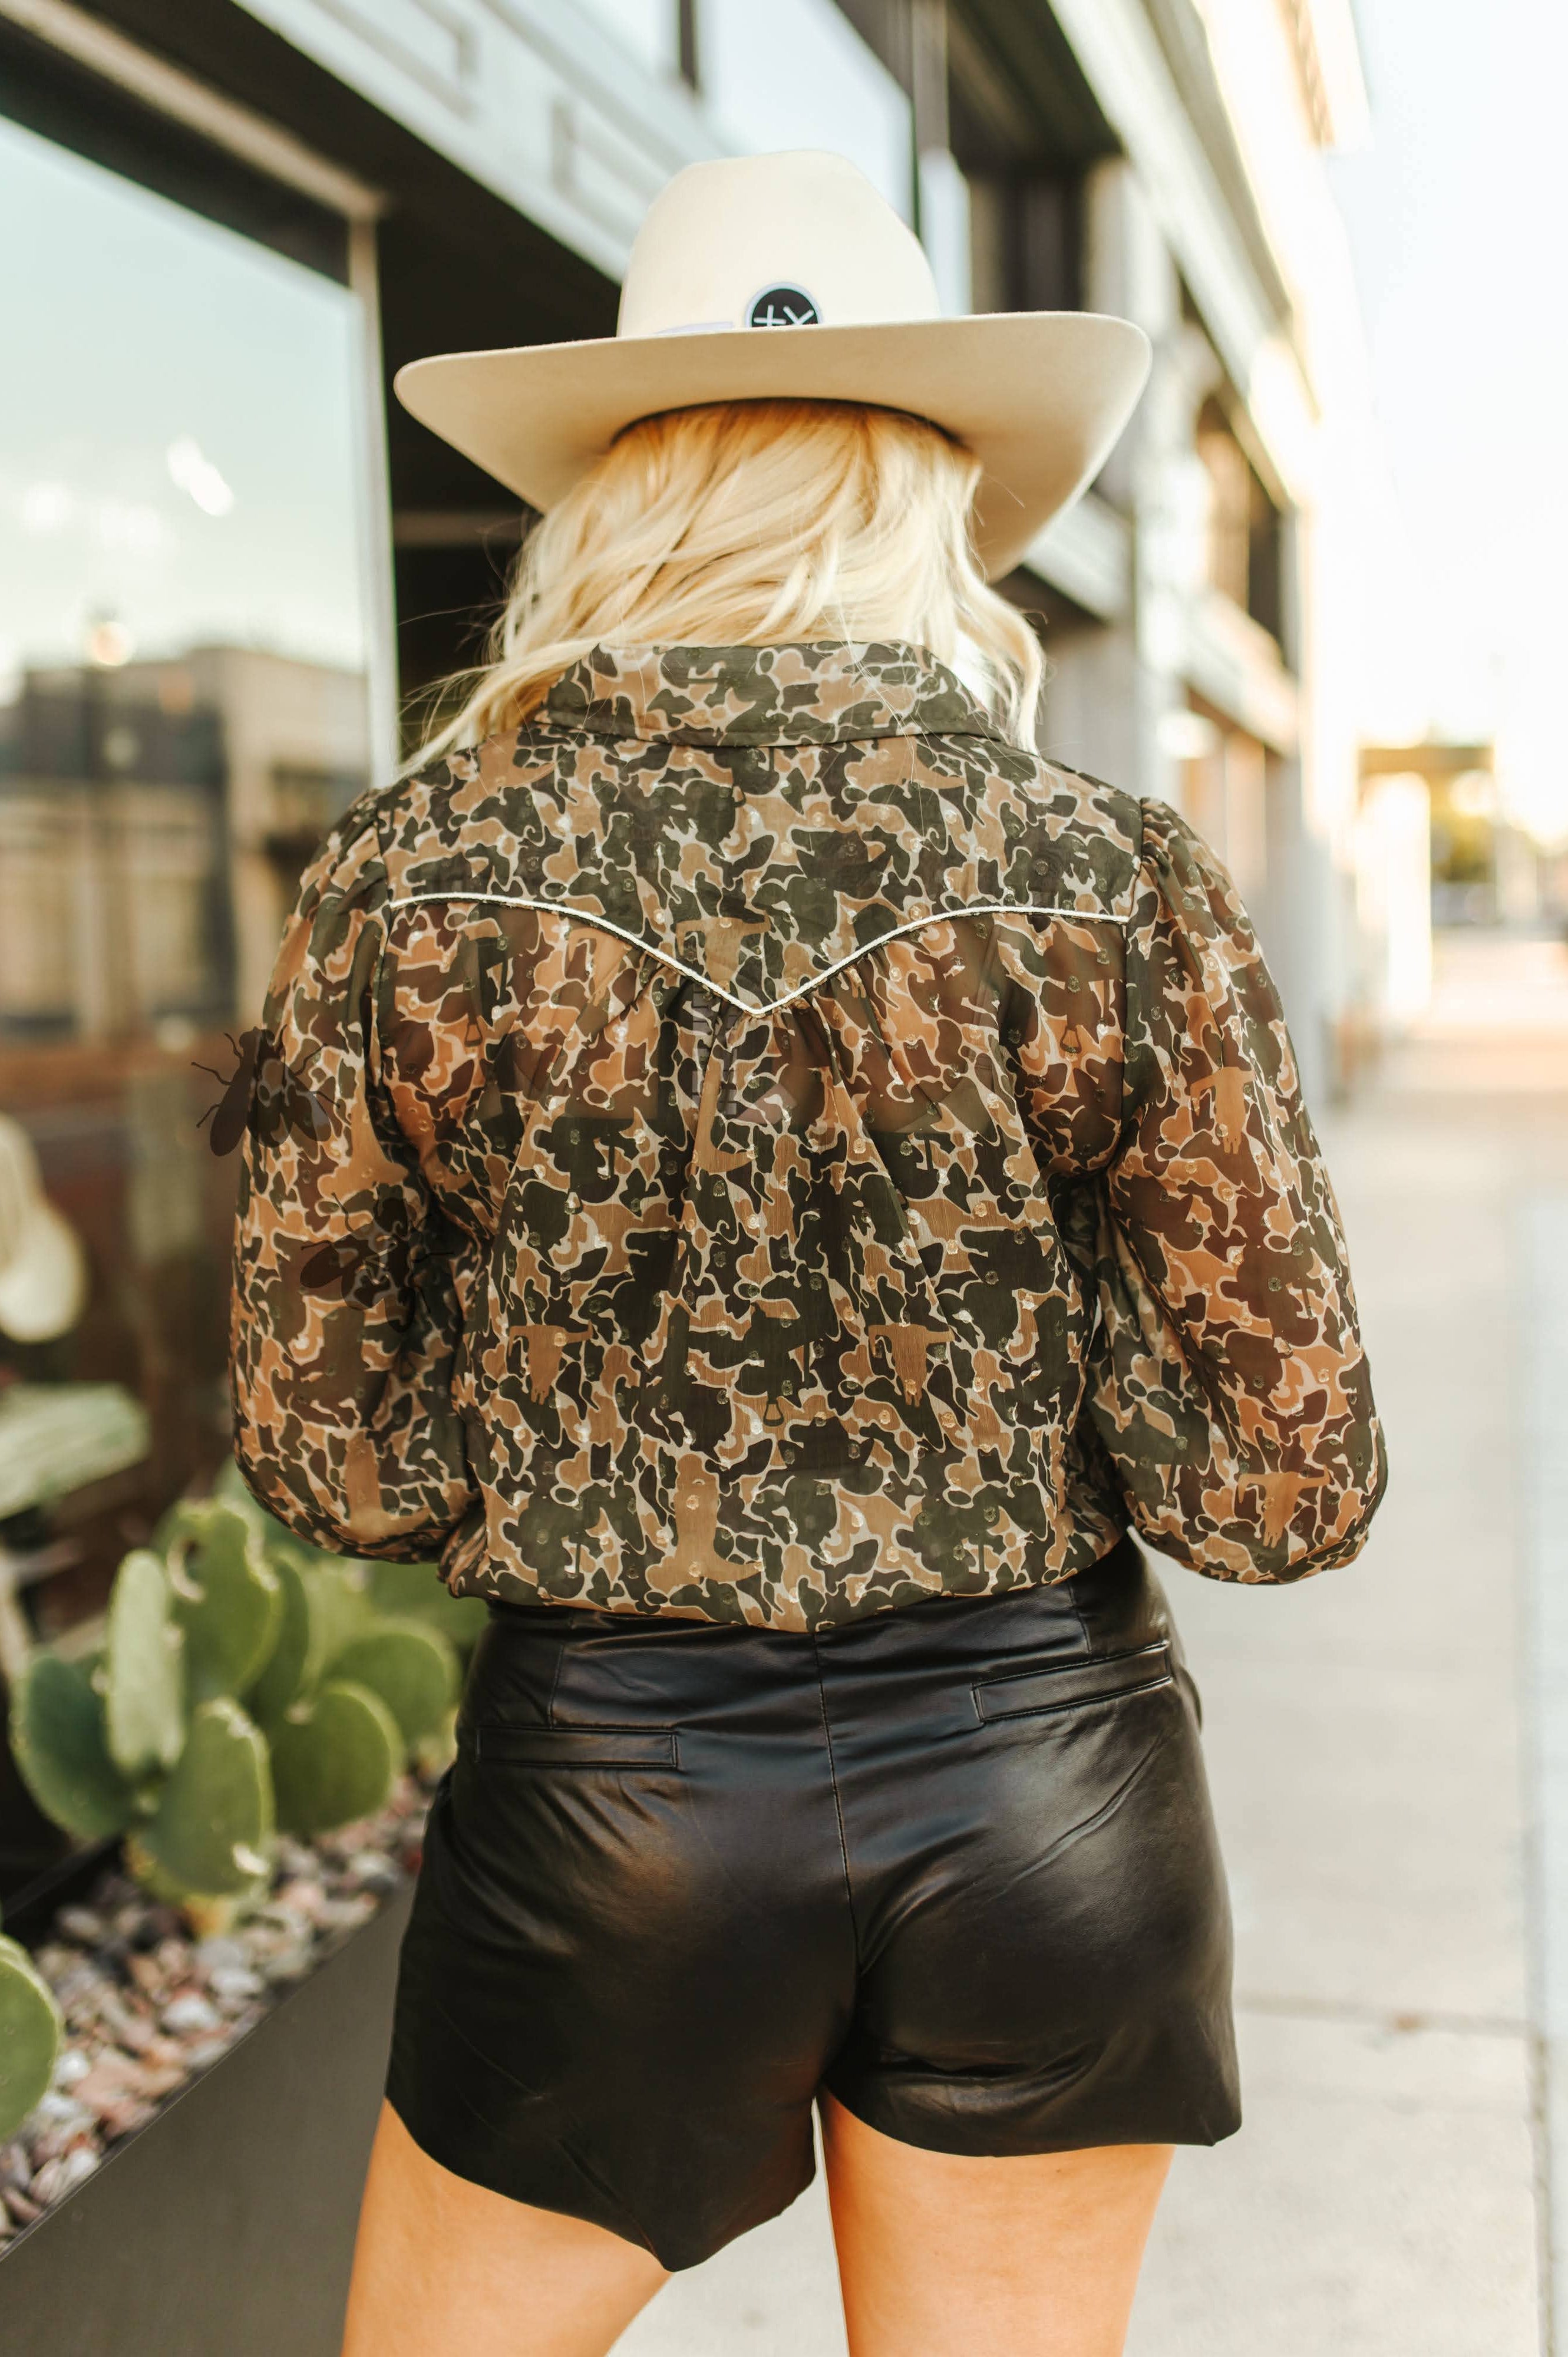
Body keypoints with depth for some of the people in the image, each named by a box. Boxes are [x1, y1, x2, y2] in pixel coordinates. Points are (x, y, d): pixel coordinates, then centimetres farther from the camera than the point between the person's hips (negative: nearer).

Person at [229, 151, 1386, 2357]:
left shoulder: (408, 879, -10)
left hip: (614, 1780, 0)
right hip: (1042, 1773, 1)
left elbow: (325, 1455, -4)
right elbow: (1288, 1487, -10)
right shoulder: (1118, 883, -12)